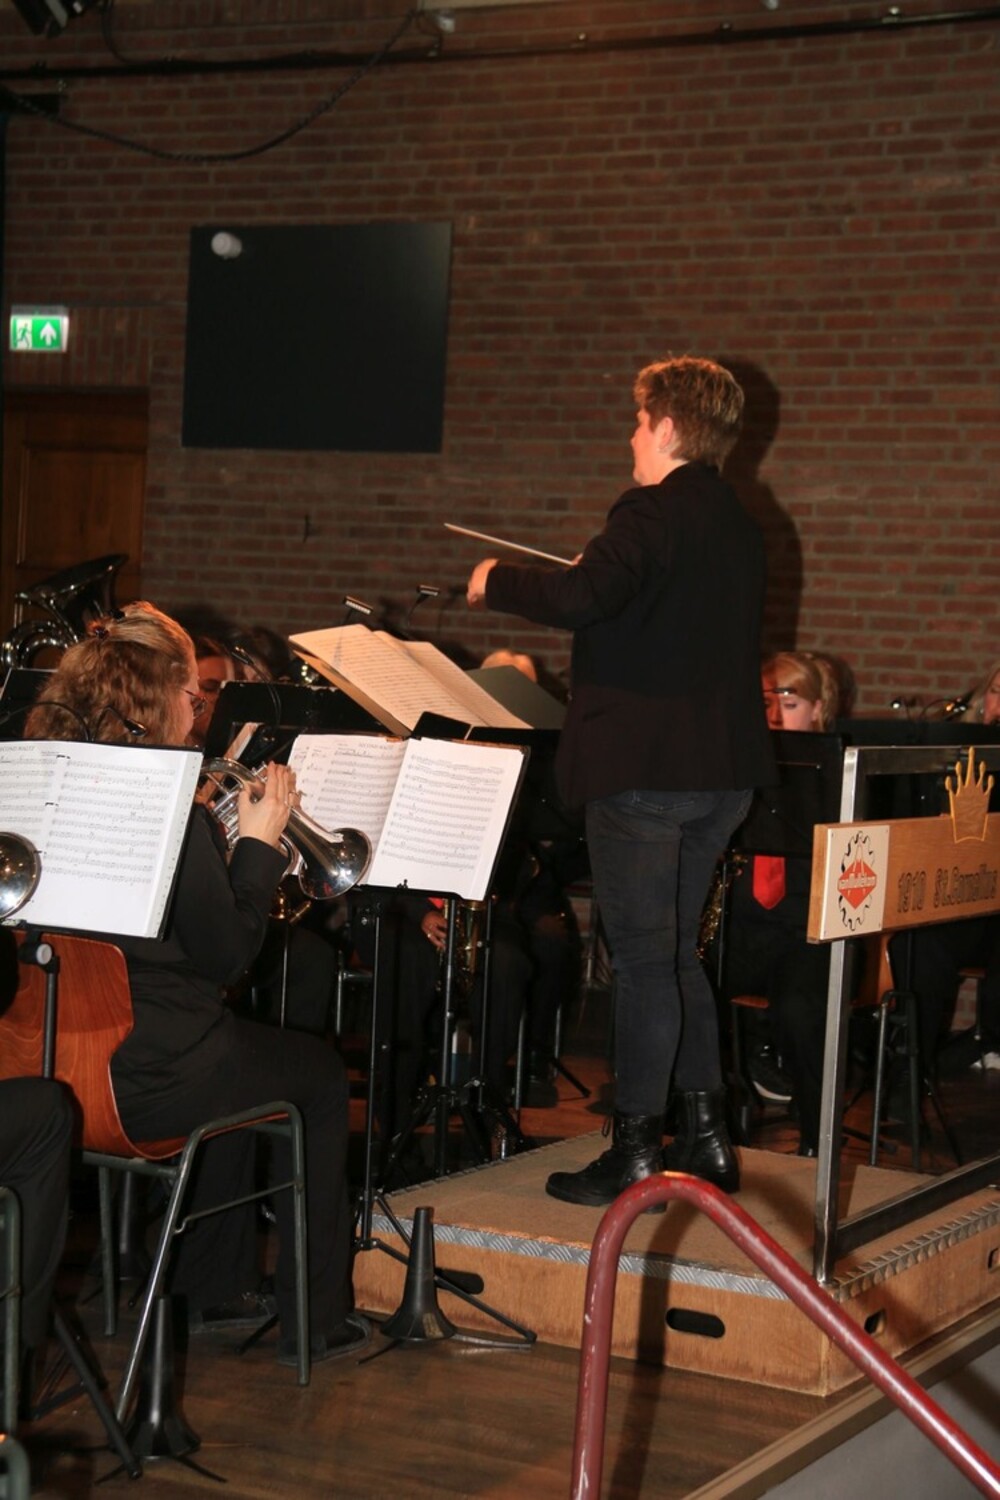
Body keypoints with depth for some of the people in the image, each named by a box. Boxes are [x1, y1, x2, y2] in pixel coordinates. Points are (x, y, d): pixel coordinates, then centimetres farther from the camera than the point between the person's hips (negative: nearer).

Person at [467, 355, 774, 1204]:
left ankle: (636, 1152, -1)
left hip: (645, 767, -9)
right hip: (724, 771, 9)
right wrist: (606, 582, 29)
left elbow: (584, 597, -28)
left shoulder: (655, 513, -13)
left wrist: (497, 583, -12)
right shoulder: (738, 525, 14)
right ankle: (706, 1135, 21)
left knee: (645, 958, -5)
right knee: (678, 953, 18)